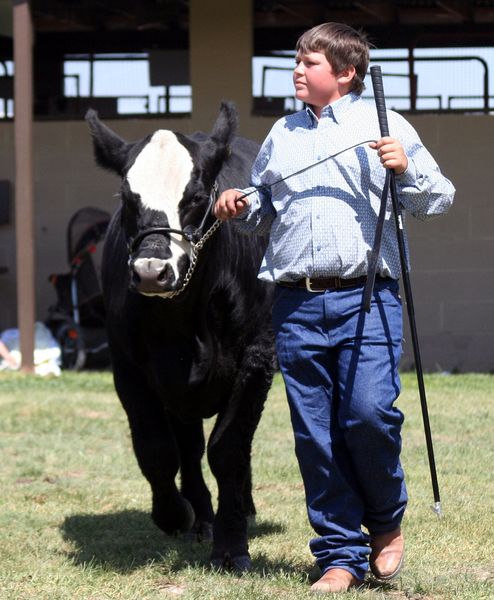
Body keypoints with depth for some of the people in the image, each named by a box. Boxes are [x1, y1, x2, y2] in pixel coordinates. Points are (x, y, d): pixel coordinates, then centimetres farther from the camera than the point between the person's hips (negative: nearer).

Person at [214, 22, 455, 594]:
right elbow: (263, 205, 30)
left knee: (369, 411, -18)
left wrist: (406, 169, -13)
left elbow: (438, 199, 5)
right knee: (315, 434, 2)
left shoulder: (381, 124, 7)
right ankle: (341, 554, 10)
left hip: (365, 297, -4)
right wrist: (240, 206, 9)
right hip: (296, 304, 4)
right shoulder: (282, 134, 19)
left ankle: (385, 521, 8)